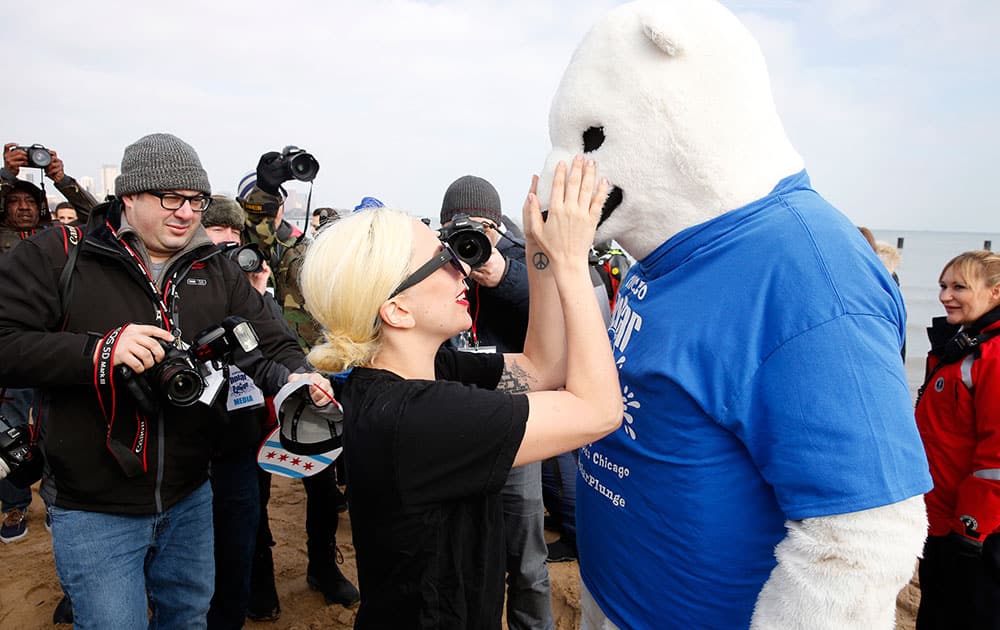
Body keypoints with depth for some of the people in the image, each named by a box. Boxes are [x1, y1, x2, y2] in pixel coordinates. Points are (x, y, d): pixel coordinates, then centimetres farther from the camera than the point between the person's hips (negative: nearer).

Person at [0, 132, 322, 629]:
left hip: (190, 498, 4)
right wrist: (100, 351, -29)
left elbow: (270, 343, -2)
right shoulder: (56, 257, -9)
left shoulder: (219, 272, 2)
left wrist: (295, 377, -24)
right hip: (93, 509, -4)